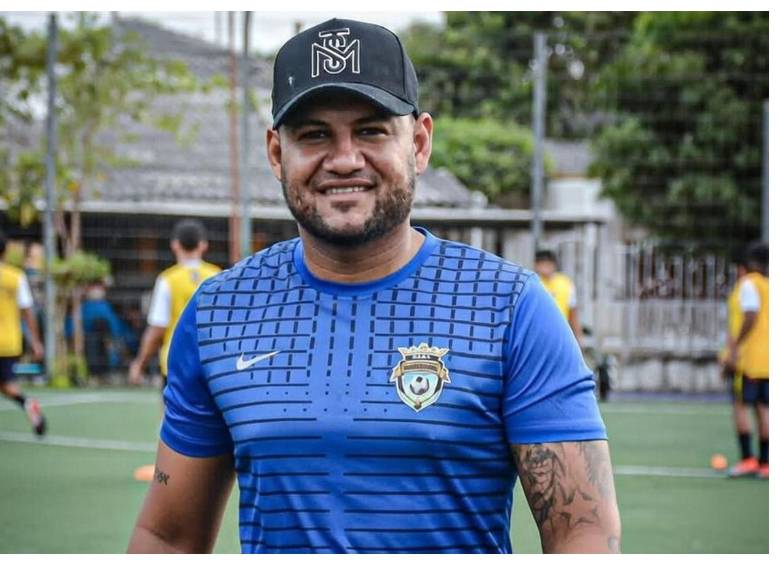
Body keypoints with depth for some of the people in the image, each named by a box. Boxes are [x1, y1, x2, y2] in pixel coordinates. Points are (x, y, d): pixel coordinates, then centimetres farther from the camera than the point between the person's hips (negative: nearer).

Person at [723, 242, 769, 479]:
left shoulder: (748, 284, -9)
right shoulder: (769, 286, 14)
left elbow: (751, 317, -20)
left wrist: (735, 348, -19)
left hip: (748, 356, -7)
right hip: (767, 359, 7)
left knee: (740, 405, -2)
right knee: (763, 408, 7)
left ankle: (747, 459, -7)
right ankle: (765, 463, 6)